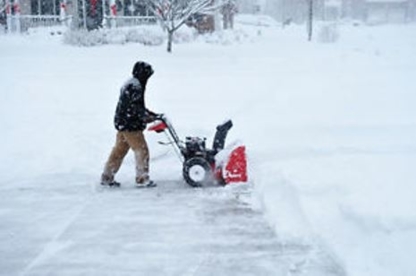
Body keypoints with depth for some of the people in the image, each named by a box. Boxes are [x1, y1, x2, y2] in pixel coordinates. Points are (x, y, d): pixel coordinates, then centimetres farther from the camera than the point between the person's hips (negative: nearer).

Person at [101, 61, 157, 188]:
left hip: (122, 123, 10)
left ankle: (107, 177, 19)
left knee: (119, 150, 14)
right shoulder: (135, 86, -16)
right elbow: (135, 107, -23)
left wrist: (150, 114, 22)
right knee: (142, 150, -3)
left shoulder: (130, 84, 17)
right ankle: (142, 179, 2)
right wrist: (147, 117, -23)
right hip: (130, 125, -10)